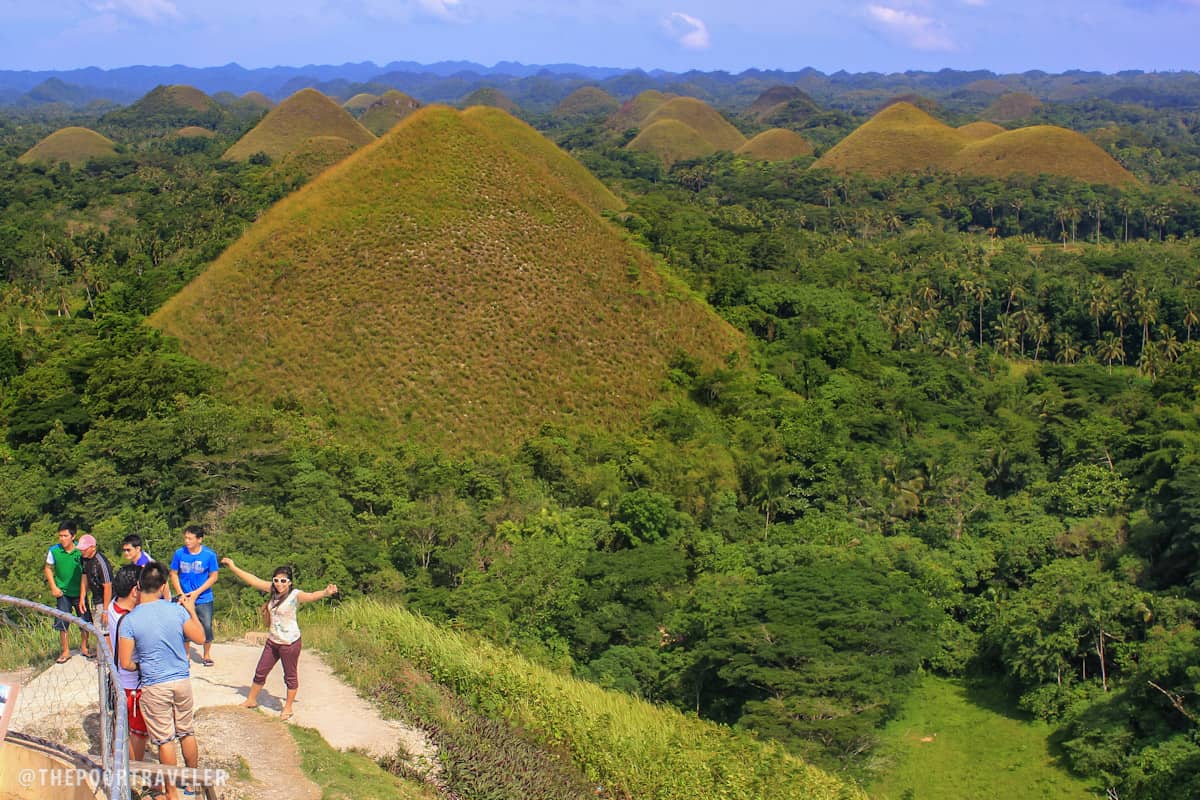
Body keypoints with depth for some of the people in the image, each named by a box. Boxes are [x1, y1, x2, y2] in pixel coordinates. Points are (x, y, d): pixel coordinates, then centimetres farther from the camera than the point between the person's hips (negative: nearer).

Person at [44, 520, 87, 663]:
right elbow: (48, 569, 3)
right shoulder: (54, 550, -10)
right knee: (62, 623, 2)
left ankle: (84, 648, 25)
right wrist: (53, 587, -4)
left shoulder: (81, 550, -11)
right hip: (62, 592, 0)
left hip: (79, 592, 0)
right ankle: (66, 651, 16)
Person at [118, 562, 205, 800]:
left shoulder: (129, 620, -14)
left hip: (154, 687, -3)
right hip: (182, 681, 3)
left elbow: (125, 663, -12)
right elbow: (200, 638, 2)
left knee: (165, 740, 8)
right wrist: (192, 610, 14)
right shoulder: (177, 610, -9)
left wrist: (142, 667, 9)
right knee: (187, 733, 19)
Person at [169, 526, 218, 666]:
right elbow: (174, 574, 2)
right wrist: (181, 594, -8)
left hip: (204, 598, -1)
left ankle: (207, 655, 19)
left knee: (206, 626, 0)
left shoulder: (209, 555, -12)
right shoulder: (179, 553, -8)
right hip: (185, 598, 1)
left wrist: (197, 592, -13)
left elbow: (213, 577, -6)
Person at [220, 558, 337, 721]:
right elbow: (253, 580, 6)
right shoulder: (273, 589, -2)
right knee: (260, 672, 19)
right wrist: (233, 567, 9)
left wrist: (326, 593, -60)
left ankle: (288, 708, 26)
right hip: (272, 641, 6)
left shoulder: (294, 595, -20)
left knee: (290, 676, 10)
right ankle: (251, 700, 39)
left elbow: (311, 596, -39)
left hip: (290, 642, -6)